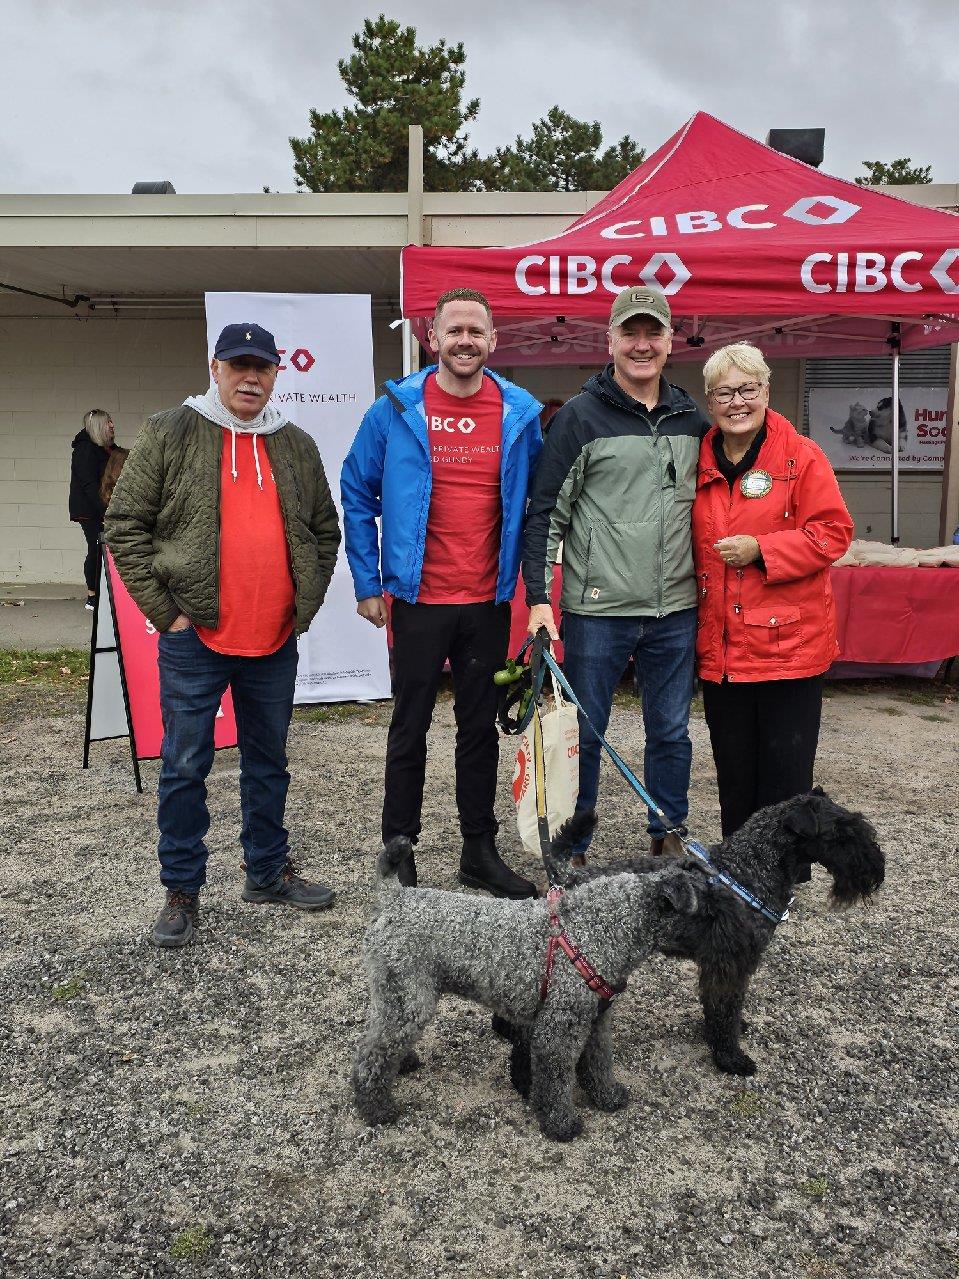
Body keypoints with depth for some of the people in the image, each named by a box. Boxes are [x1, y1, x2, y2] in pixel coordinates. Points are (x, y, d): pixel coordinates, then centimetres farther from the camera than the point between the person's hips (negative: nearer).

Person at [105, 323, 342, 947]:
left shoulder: (297, 447, 10)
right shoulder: (170, 434, -1)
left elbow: (326, 531, 18)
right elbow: (125, 525, -3)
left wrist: (306, 603, 8)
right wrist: (165, 609, -8)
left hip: (276, 641, 4)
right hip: (195, 638, -3)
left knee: (269, 761, 15)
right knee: (185, 767, 5)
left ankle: (269, 871, 32)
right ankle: (182, 890, 20)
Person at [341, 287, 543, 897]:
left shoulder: (521, 413, 3)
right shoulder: (395, 409, -3)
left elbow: (539, 499, 11)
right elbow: (358, 495, 3)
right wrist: (367, 582, -1)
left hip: (489, 601, 2)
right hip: (418, 598, -2)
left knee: (481, 726, 12)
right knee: (410, 727, 8)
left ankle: (481, 851, 26)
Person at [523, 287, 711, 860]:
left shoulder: (693, 419, 10)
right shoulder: (581, 416, -3)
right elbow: (546, 513, -4)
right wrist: (539, 599, -11)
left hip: (675, 611, 4)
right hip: (597, 610, -4)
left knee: (672, 731, 14)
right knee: (584, 733, 6)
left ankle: (669, 837, 32)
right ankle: (572, 849, 22)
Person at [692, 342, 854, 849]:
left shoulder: (801, 456, -4)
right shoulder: (699, 463, 9)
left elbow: (833, 532, -8)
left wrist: (761, 550, -18)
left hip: (788, 639, -4)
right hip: (721, 644, 5)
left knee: (785, 769, 3)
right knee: (734, 773, 14)